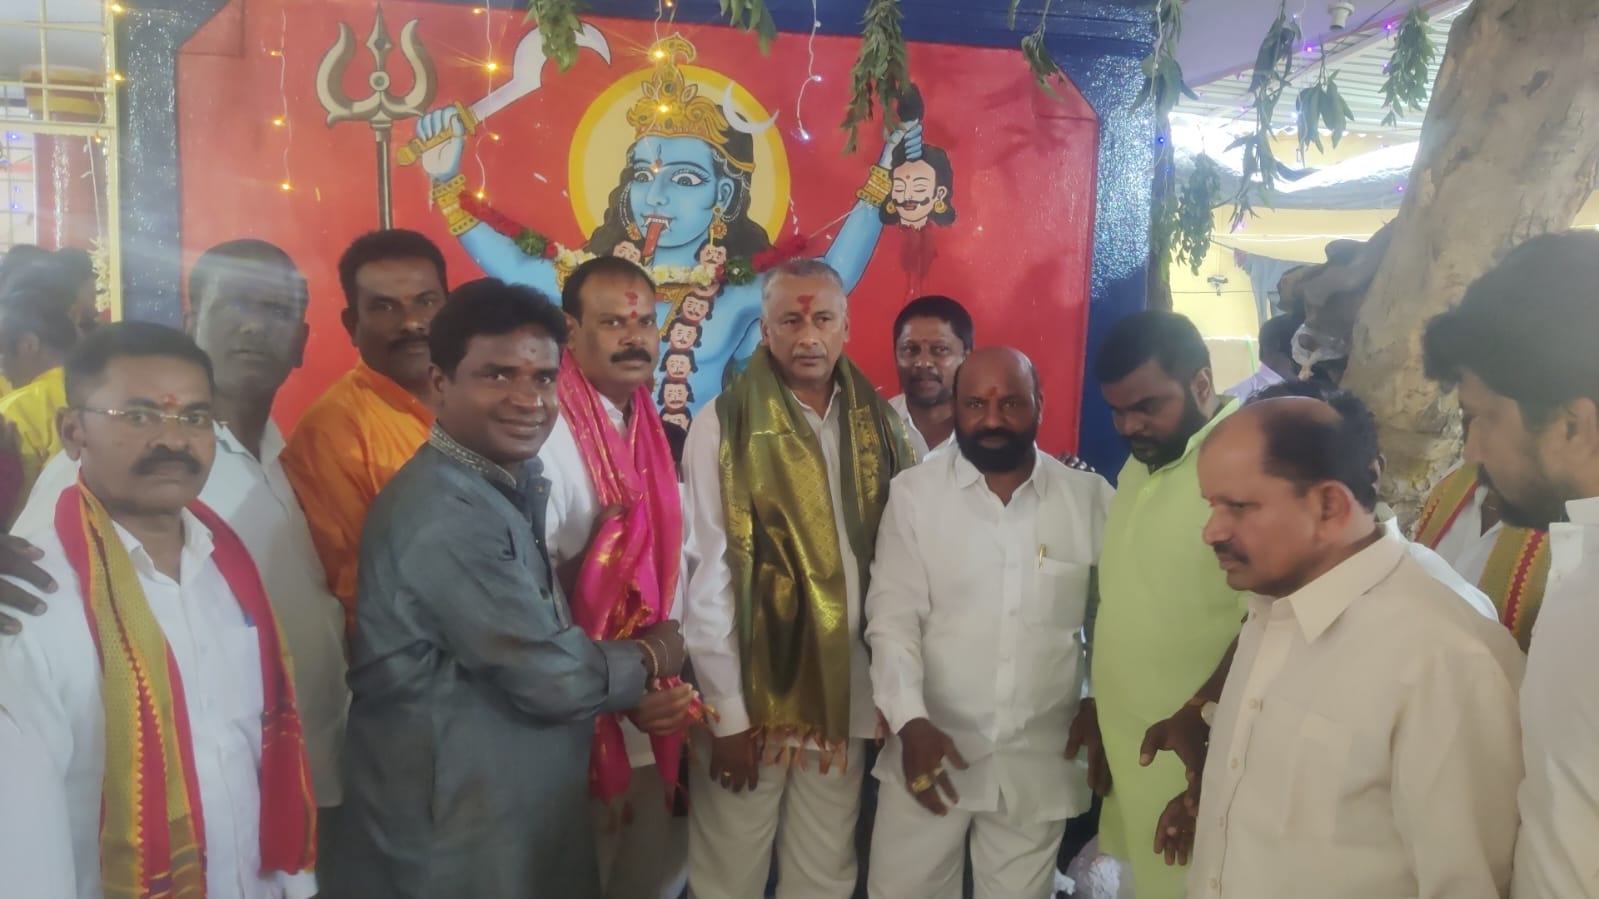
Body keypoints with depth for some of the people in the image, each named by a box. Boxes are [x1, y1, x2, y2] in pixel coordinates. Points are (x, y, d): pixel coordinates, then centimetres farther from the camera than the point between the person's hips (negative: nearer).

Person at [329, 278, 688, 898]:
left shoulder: (508, 489, 8)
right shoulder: (445, 513, -24)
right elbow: (550, 676, -23)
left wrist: (632, 697, -4)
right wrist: (651, 658, -6)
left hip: (514, 816, 9)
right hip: (453, 837, -9)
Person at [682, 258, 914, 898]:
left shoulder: (878, 426, 3)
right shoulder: (725, 425, -10)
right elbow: (707, 578, -10)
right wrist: (727, 712, -9)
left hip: (845, 696, 4)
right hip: (749, 699, -3)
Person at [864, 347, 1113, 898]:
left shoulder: (1091, 498, -3)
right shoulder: (913, 493, -4)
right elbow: (892, 617, -7)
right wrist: (910, 722, -16)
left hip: (1041, 762, 1)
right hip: (932, 748, 0)